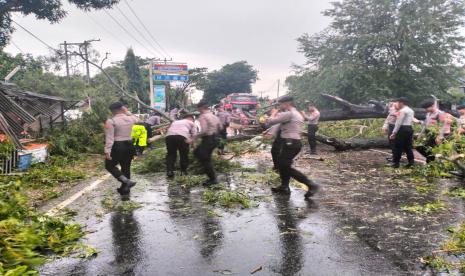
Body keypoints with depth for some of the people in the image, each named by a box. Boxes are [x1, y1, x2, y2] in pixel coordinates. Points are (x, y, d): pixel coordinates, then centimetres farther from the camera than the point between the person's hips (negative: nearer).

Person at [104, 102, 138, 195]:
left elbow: (109, 138, -16)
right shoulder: (130, 119, 1)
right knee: (126, 167, 15)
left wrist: (107, 151, -15)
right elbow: (136, 119, 28)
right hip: (129, 145, 5)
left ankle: (127, 181, -6)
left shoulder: (111, 121, -12)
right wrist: (127, 112, 21)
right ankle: (124, 189, 21)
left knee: (109, 165, 12)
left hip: (117, 146, -5)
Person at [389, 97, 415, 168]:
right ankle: (411, 162, 12)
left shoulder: (402, 111, -11)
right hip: (410, 128, 9)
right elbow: (411, 121, 14)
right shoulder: (411, 111, 19)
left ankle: (396, 163, 1)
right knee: (408, 146, 12)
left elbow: (399, 122, -16)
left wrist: (394, 132, -15)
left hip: (403, 129, -9)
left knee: (398, 146, -2)